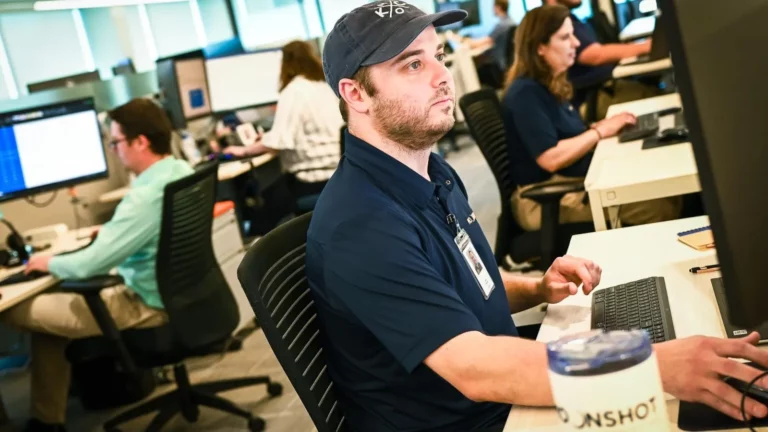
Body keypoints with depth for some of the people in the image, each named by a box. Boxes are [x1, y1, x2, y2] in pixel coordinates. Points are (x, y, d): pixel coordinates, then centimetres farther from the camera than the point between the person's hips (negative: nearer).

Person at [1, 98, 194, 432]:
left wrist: (49, 262, -10)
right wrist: (113, 228, 13)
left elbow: (89, 264, -29)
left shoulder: (146, 195, -30)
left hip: (150, 305, -9)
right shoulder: (180, 171, 0)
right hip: (176, 289, 10)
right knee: (58, 296, 22)